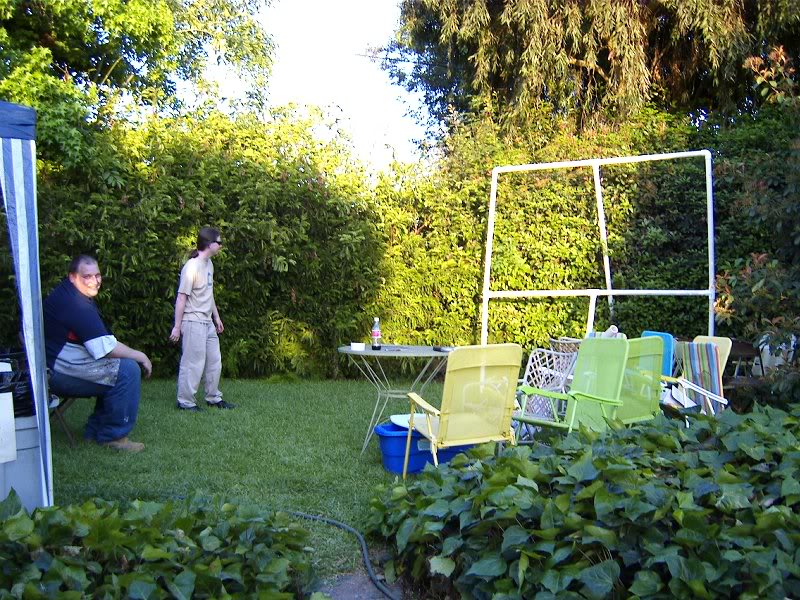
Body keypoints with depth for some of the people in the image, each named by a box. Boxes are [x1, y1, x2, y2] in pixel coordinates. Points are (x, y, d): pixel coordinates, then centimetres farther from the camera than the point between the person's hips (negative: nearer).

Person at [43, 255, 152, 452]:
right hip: (60, 373, -11)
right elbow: (105, 348, -25)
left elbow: (99, 343, 15)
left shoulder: (67, 294, 13)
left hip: (58, 366, 11)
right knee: (128, 370, -15)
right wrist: (140, 356, -11)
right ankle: (113, 435, -7)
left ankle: (95, 428, 17)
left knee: (120, 367, 16)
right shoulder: (76, 304, -21)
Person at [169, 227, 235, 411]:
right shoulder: (192, 267, -17)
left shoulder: (208, 263, 10)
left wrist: (216, 317, 23)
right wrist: (177, 326, -15)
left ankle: (213, 398, 25)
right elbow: (181, 298, -16)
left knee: (214, 360, 14)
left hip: (207, 322, 9)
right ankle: (185, 401, 9)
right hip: (193, 322, -9)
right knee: (193, 363, -3)